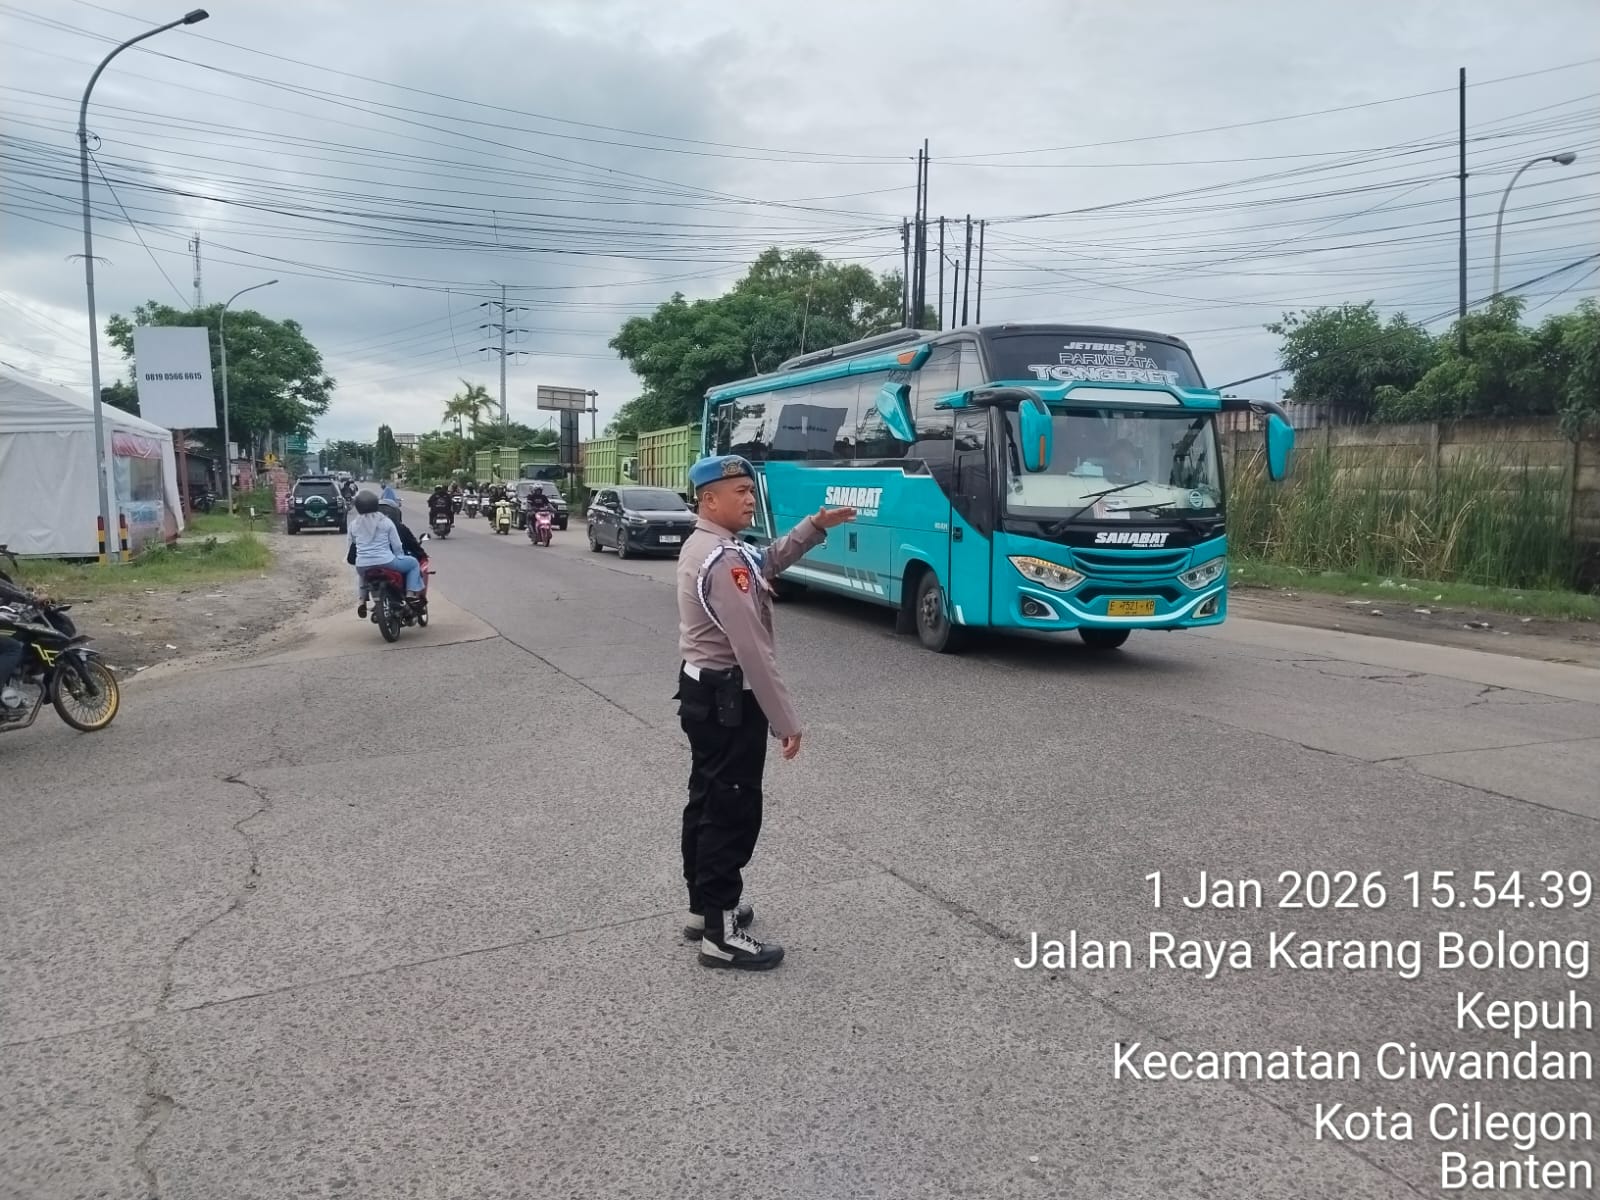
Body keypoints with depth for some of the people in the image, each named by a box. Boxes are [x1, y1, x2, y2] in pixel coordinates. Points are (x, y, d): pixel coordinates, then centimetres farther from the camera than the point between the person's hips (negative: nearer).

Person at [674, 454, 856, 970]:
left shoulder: (705, 546, 10)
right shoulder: (723, 560, -23)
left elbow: (768, 562, 24)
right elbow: (753, 649, -26)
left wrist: (817, 525, 14)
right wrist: (785, 721, -24)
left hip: (704, 690, 11)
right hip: (728, 699, -11)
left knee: (707, 801, 18)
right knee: (733, 811, -4)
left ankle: (704, 907, 30)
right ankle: (722, 934, 3)